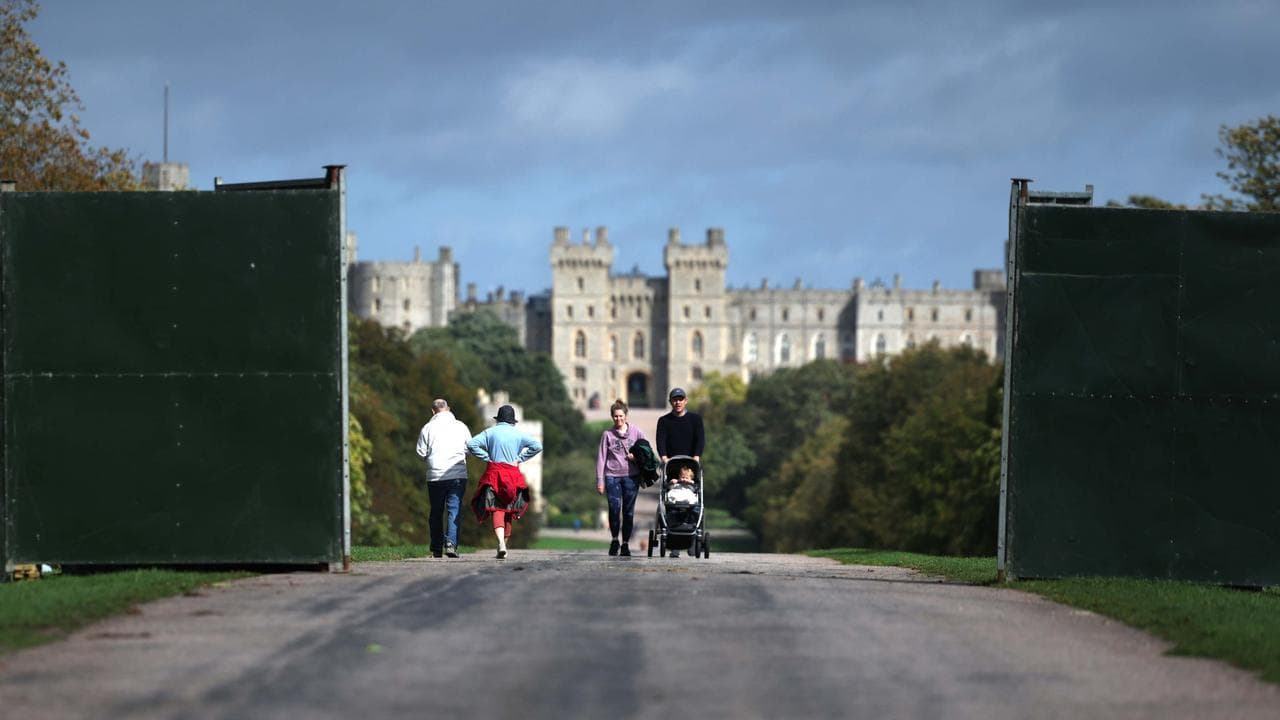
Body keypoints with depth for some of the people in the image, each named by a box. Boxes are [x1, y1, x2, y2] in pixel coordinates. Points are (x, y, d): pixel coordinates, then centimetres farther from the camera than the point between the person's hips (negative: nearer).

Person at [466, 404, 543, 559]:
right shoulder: (518, 434, 6)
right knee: (508, 511, 14)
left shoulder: (490, 432, 4)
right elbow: (537, 446, -3)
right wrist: (520, 458, 0)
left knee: (497, 511, -8)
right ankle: (504, 546, 17)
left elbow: (471, 444, -6)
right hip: (513, 475, 1)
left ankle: (501, 542, -30)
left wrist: (487, 458, -2)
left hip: (494, 474, -1)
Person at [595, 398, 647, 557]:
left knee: (629, 511, 0)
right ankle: (615, 540, 8)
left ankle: (625, 544, 11)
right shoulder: (607, 435, 4)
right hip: (612, 476, -1)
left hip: (631, 476, 1)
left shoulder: (635, 432, 6)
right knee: (614, 508, -13)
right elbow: (601, 458, 4)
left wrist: (637, 456, -6)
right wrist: (600, 481, -1)